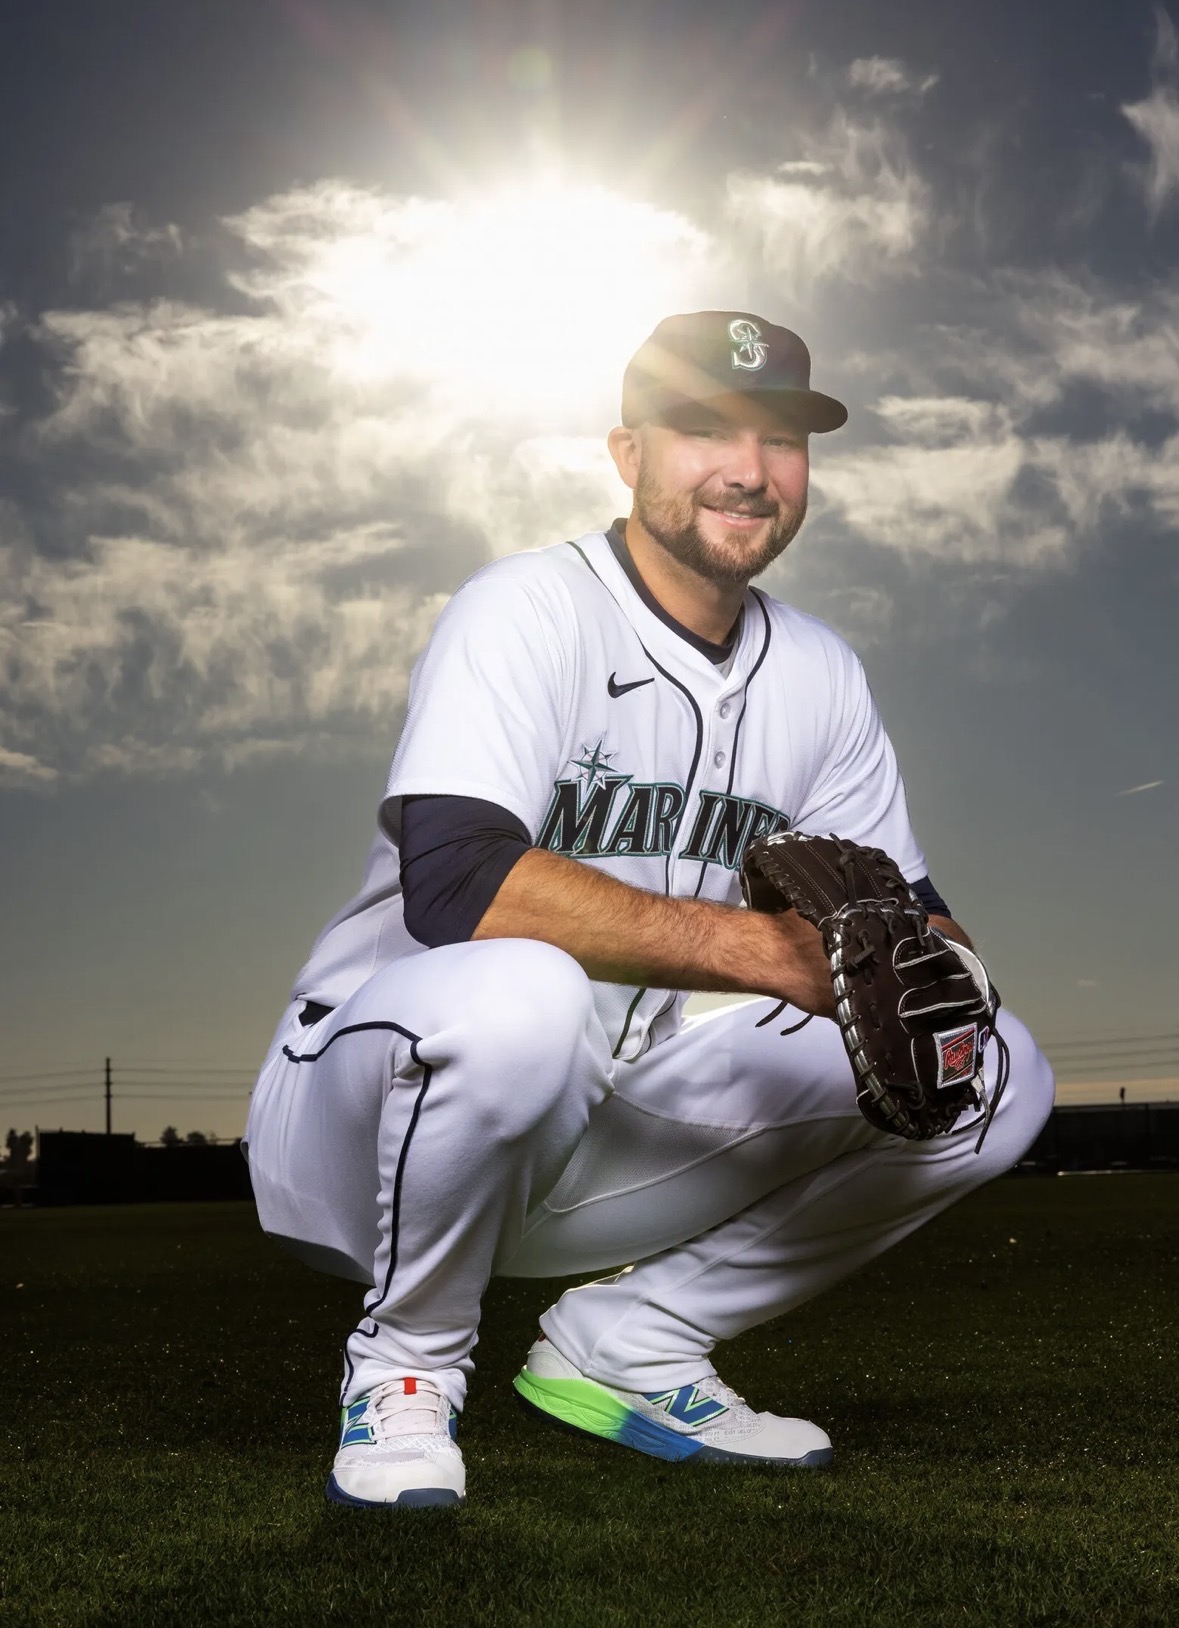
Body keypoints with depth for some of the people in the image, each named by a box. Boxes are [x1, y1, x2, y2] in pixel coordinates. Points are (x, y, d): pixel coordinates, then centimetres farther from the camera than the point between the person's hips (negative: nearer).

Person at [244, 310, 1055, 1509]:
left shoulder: (819, 675, 5)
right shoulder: (529, 612, -16)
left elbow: (910, 912, 8)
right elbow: (455, 882, -32)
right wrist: (767, 948, -35)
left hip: (616, 1124, 6)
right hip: (369, 1088, -6)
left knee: (999, 1076, -4)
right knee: (516, 992, -41)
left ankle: (625, 1343, 4)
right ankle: (408, 1363, -9)